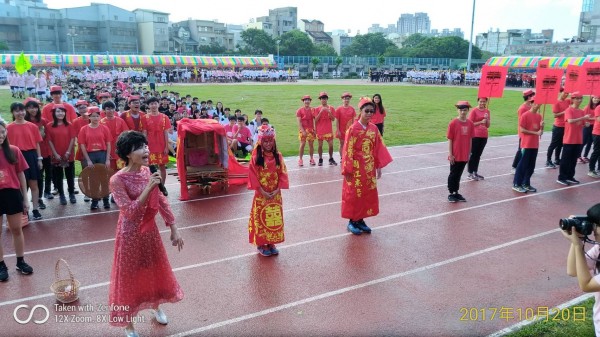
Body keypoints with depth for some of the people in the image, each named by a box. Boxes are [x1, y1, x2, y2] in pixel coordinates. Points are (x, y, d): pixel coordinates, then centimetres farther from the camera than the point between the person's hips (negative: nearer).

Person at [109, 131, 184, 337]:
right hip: (130, 234, -6)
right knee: (130, 276, 9)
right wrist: (148, 188, -30)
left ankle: (156, 307, 50)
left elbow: (161, 201, 3)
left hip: (150, 231, 6)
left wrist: (174, 229, 4)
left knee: (154, 271, 23)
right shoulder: (117, 180, -22)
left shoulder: (147, 171, -3)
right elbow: (130, 212, -27)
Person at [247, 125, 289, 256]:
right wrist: (262, 191, -15)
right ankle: (261, 245, 17)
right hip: (261, 194, -3)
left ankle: (271, 243, 23)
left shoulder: (278, 156, 0)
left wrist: (277, 189, -10)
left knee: (274, 219, 9)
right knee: (261, 219, 5)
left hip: (275, 194, 3)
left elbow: (282, 174, 1)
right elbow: (253, 175, -11)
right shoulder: (256, 157, -9)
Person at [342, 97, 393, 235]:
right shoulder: (353, 129, -13)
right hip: (356, 168, -6)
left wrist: (379, 166, 7)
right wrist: (347, 170, -13)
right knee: (354, 195, 5)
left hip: (369, 169, 6)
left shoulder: (374, 128, 3)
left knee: (368, 195, 12)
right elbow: (348, 150, -12)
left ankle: (360, 220, 26)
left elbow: (378, 148, 8)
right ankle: (352, 222, 19)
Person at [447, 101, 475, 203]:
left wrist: (469, 153, 9)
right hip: (455, 155, -4)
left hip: (465, 155, 4)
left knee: (459, 174, 14)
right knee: (453, 174, 6)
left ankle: (456, 193, 25)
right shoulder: (453, 123, -10)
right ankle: (451, 194, 16)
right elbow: (450, 140, -9)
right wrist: (450, 154, -10)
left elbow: (470, 139, 9)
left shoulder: (470, 123, 3)